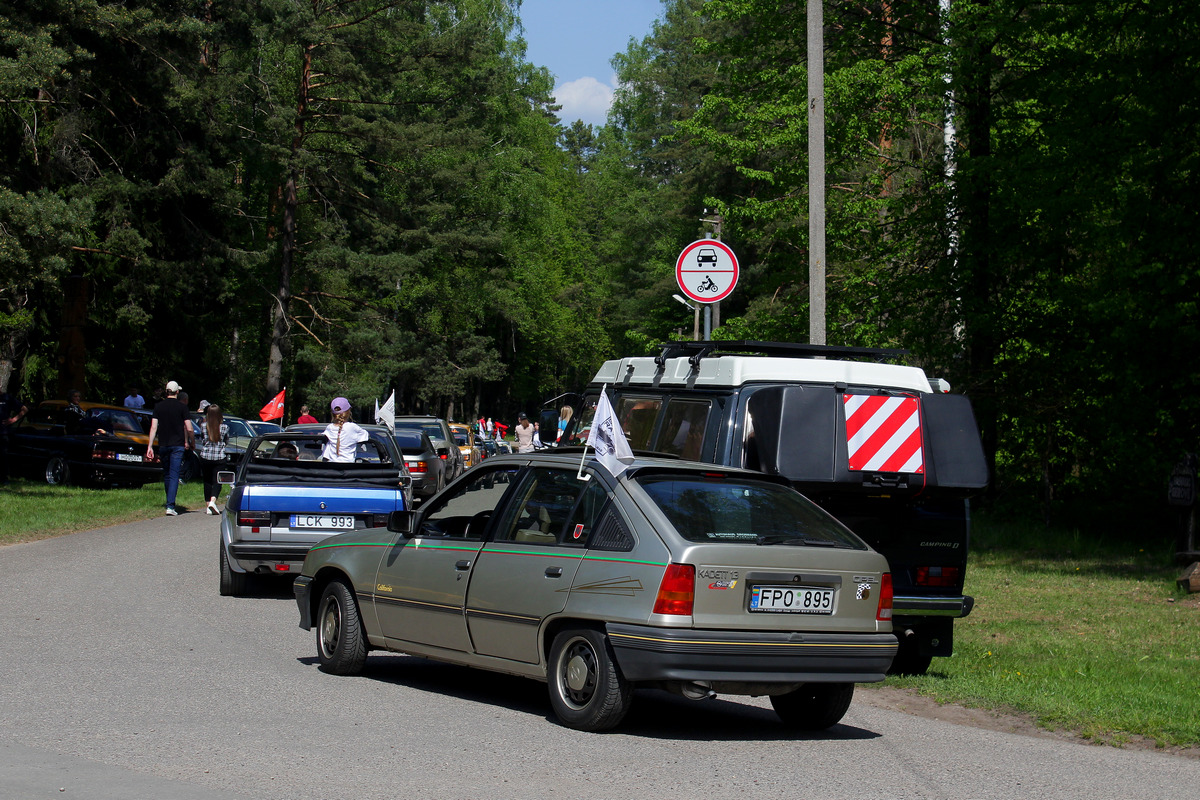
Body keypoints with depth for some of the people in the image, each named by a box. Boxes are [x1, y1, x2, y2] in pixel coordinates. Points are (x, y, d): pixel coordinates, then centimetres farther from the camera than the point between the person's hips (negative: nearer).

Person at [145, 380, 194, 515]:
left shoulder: (158, 406, 4)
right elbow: (189, 429, -5)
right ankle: (170, 506, -18)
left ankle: (169, 503, 28)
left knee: (166, 474, 17)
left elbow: (153, 427, -1)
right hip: (177, 445, -3)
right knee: (174, 475, -6)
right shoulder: (182, 407, -3)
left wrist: (150, 446, 0)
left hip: (163, 445, 3)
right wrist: (192, 442, 12)